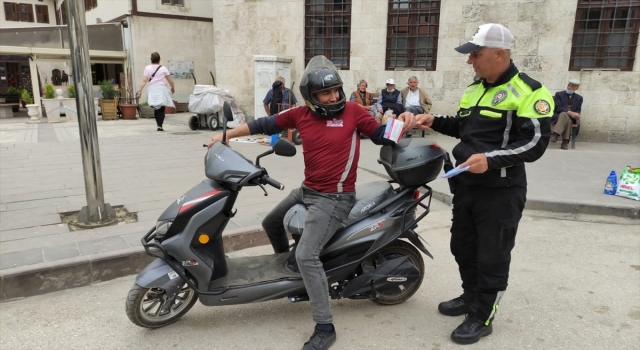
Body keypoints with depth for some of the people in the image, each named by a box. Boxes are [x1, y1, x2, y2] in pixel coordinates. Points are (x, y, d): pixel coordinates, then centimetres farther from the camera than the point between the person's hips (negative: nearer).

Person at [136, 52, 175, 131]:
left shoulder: (147, 68, 5)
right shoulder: (163, 68, 1)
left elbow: (144, 81, -3)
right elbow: (170, 81, 2)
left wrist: (140, 90, -2)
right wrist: (173, 88, 19)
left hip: (152, 89, 3)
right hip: (161, 89, -3)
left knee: (156, 109, 14)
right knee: (161, 109, -2)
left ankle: (159, 125, 12)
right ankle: (160, 126, -10)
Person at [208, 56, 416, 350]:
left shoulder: (352, 111, -10)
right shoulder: (301, 114, 0)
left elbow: (381, 136, -2)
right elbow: (265, 124, 9)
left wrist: (402, 124, -22)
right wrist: (226, 136, 13)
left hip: (335, 198, -7)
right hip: (307, 190, 7)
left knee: (307, 256, -20)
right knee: (271, 224, 27)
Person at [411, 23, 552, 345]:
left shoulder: (529, 92, -13)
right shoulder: (473, 89, 12)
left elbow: (535, 143, -18)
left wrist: (491, 159, -30)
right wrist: (435, 122, 8)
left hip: (500, 191, -8)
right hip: (465, 184, 8)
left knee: (492, 257, 4)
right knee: (463, 247, 19)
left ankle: (482, 317, 19)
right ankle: (471, 297, 38)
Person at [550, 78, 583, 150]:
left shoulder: (579, 98, 17)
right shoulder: (559, 94, 7)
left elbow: (578, 111, 10)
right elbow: (558, 108, -7)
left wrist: (575, 115, -16)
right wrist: (569, 112, -23)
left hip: (571, 118, 2)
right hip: (558, 117, -2)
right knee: (564, 114, -37)